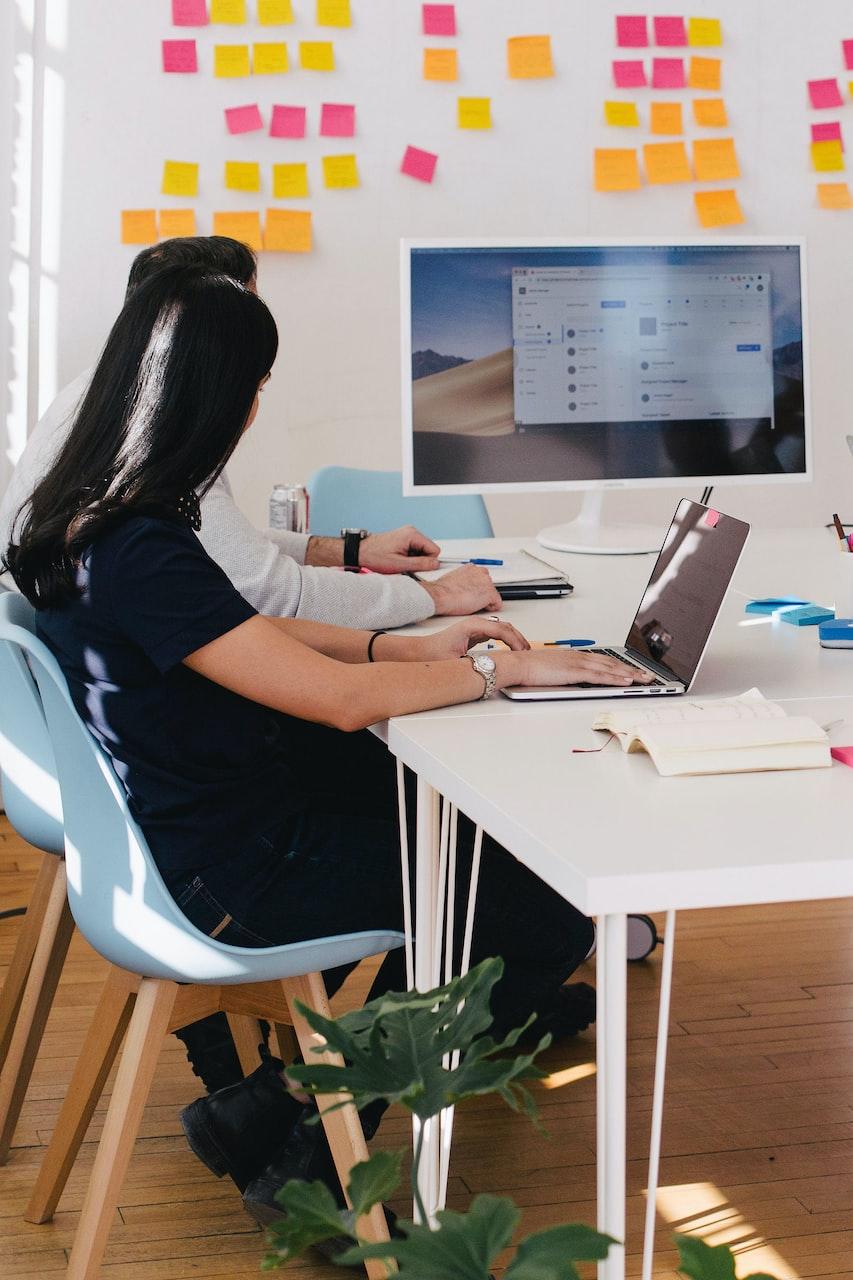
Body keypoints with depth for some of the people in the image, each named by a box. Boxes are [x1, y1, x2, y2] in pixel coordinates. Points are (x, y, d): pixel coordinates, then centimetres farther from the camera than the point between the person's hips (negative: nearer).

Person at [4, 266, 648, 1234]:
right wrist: (503, 672, -13)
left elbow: (249, 637, 13)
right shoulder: (139, 552, -28)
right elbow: (339, 698, -27)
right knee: (551, 918, -3)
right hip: (229, 880, -10)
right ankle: (305, 1159, 11)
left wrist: (410, 647, 5)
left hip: (181, 821, 10)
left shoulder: (85, 517, 2)